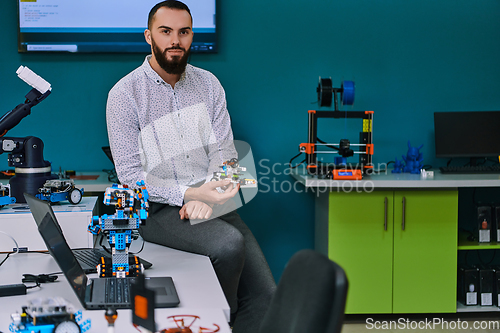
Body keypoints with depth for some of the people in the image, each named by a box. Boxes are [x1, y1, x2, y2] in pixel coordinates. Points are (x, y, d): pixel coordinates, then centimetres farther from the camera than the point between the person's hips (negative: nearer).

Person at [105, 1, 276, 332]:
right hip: (157, 208, -4)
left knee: (264, 292, -14)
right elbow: (130, 172, -9)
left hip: (210, 203, 5)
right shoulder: (125, 94, -6)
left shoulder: (208, 84, 9)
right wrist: (191, 193, -22)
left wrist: (208, 197, -15)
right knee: (229, 243, -31)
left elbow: (224, 149, 5)